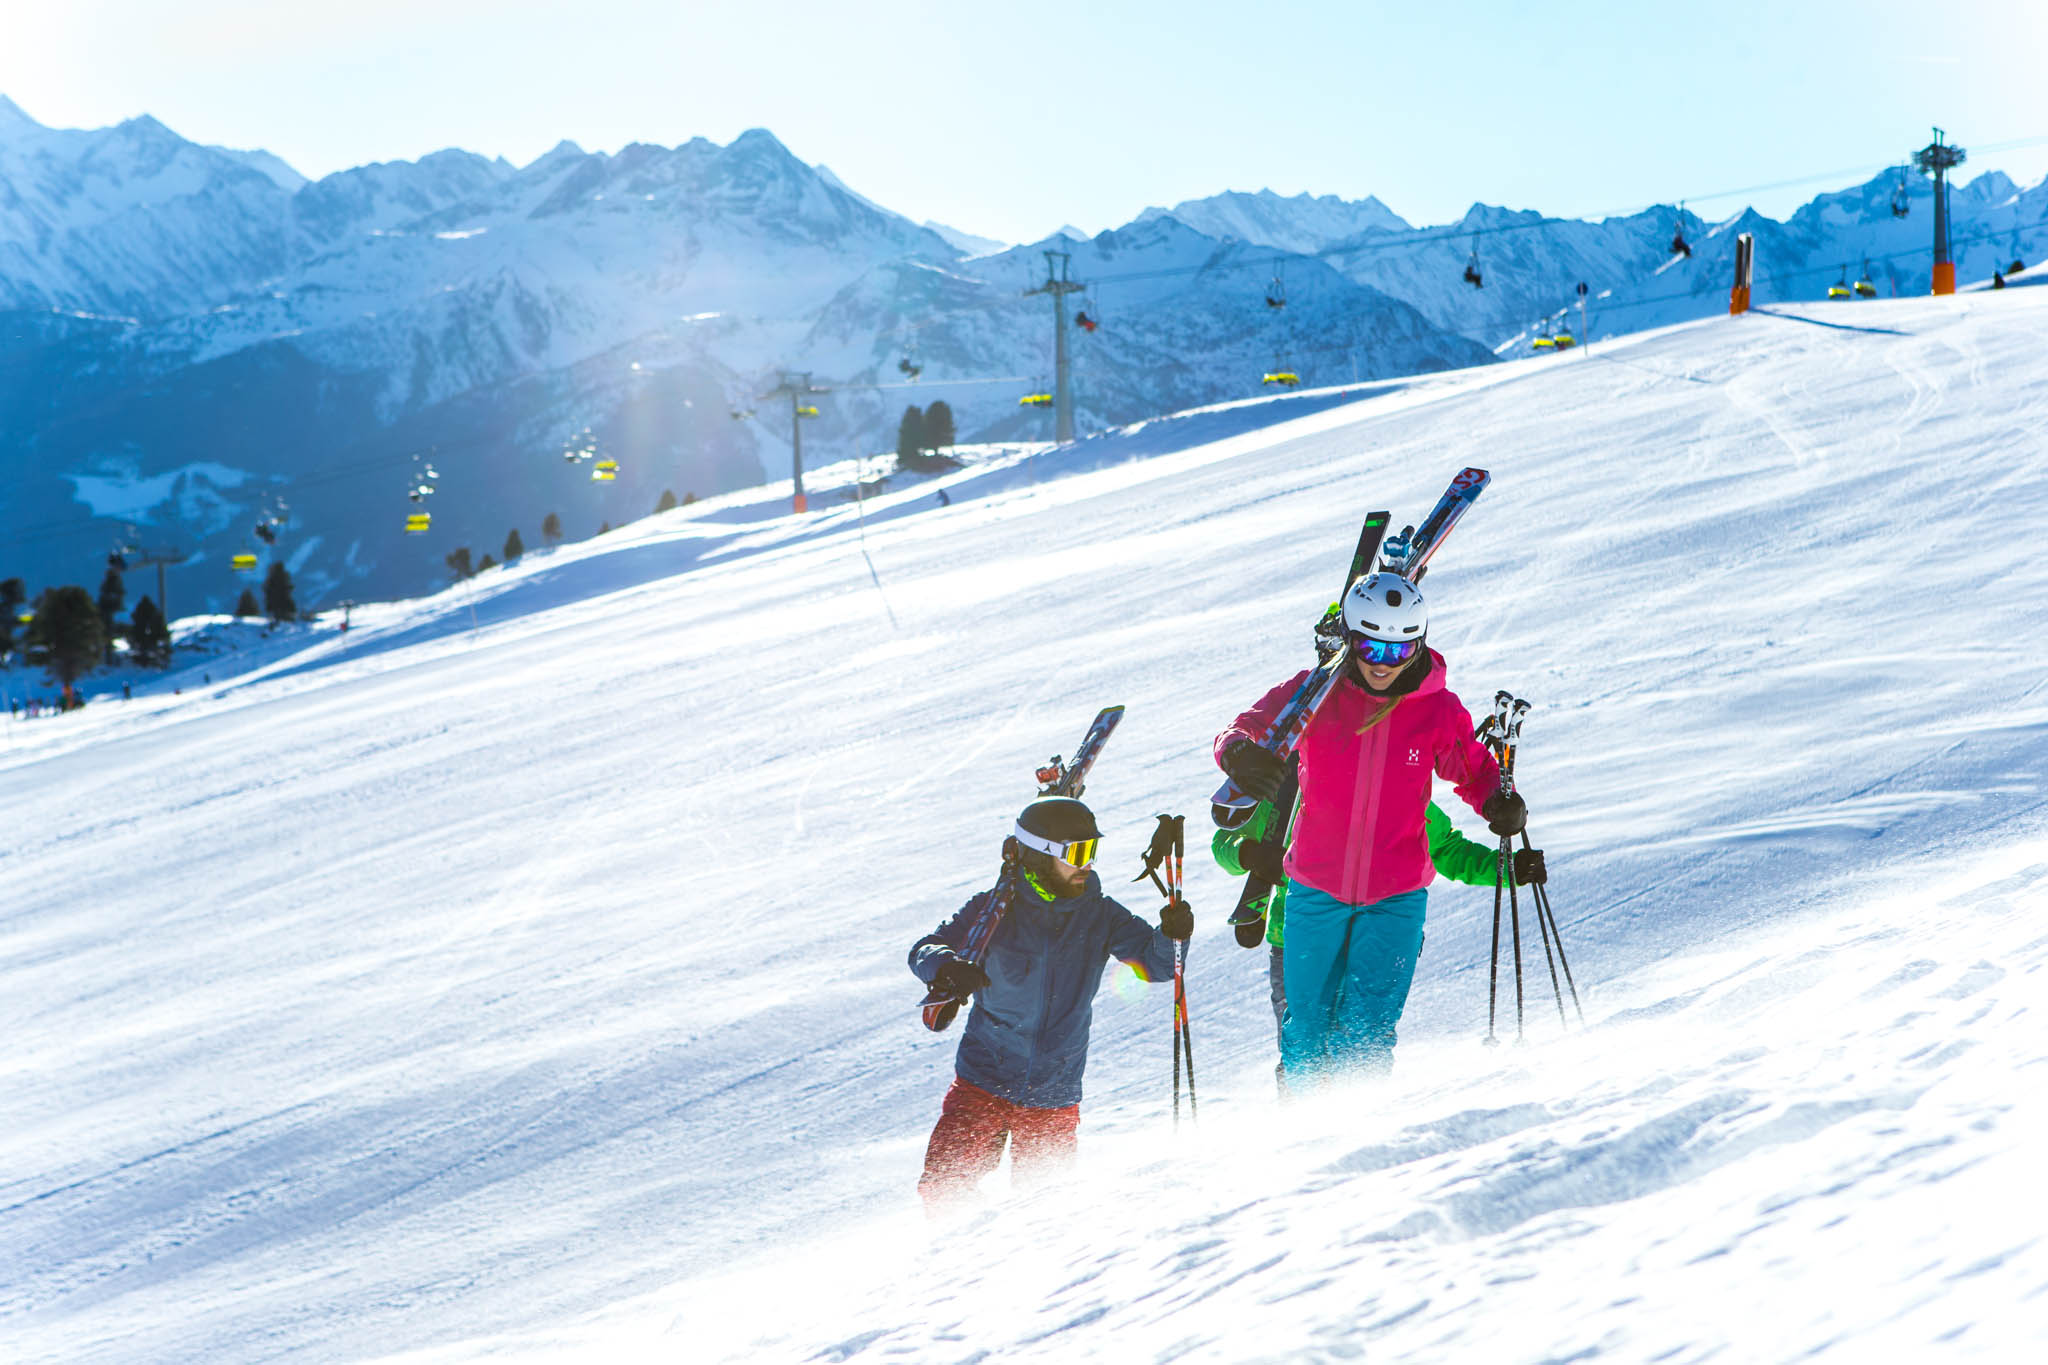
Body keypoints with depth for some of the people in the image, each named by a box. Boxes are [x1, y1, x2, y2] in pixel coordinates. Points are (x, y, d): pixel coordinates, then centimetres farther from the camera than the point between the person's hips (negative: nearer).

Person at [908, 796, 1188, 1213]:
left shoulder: (1098, 915, 0)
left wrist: (1171, 936, -28)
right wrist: (947, 967, -36)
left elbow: (1155, 963, -5)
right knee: (943, 1190, -5)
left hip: (1054, 1097, 2)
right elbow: (925, 950, -11)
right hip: (983, 1082, -2)